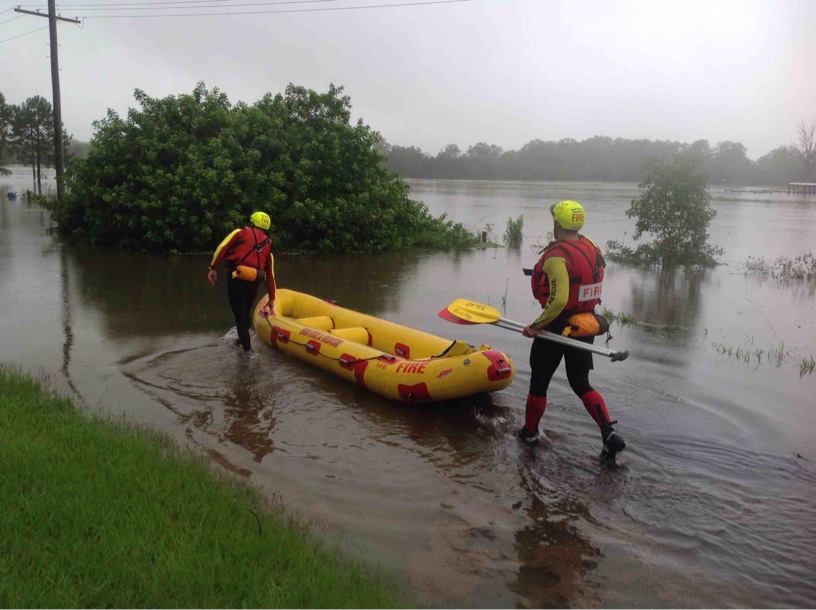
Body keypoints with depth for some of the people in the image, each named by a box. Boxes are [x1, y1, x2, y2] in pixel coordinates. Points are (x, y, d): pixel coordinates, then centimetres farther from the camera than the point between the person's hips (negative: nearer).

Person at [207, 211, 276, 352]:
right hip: (254, 283, 3)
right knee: (246, 313, 23)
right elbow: (270, 274, 18)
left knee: (240, 315, 4)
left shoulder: (241, 232, 9)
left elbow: (222, 247, -6)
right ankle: (244, 339, 41)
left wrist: (212, 268, -3)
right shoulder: (268, 244, 18)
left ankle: (247, 348, 1)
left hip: (236, 280, -3)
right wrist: (271, 298, 23)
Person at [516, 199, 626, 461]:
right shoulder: (593, 248, 2)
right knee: (581, 383, 17)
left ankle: (529, 432, 29)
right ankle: (609, 434, 4)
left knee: (539, 382, 13)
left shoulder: (556, 256, -23)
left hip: (557, 327, -7)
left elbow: (559, 300, -31)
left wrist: (536, 326, -21)